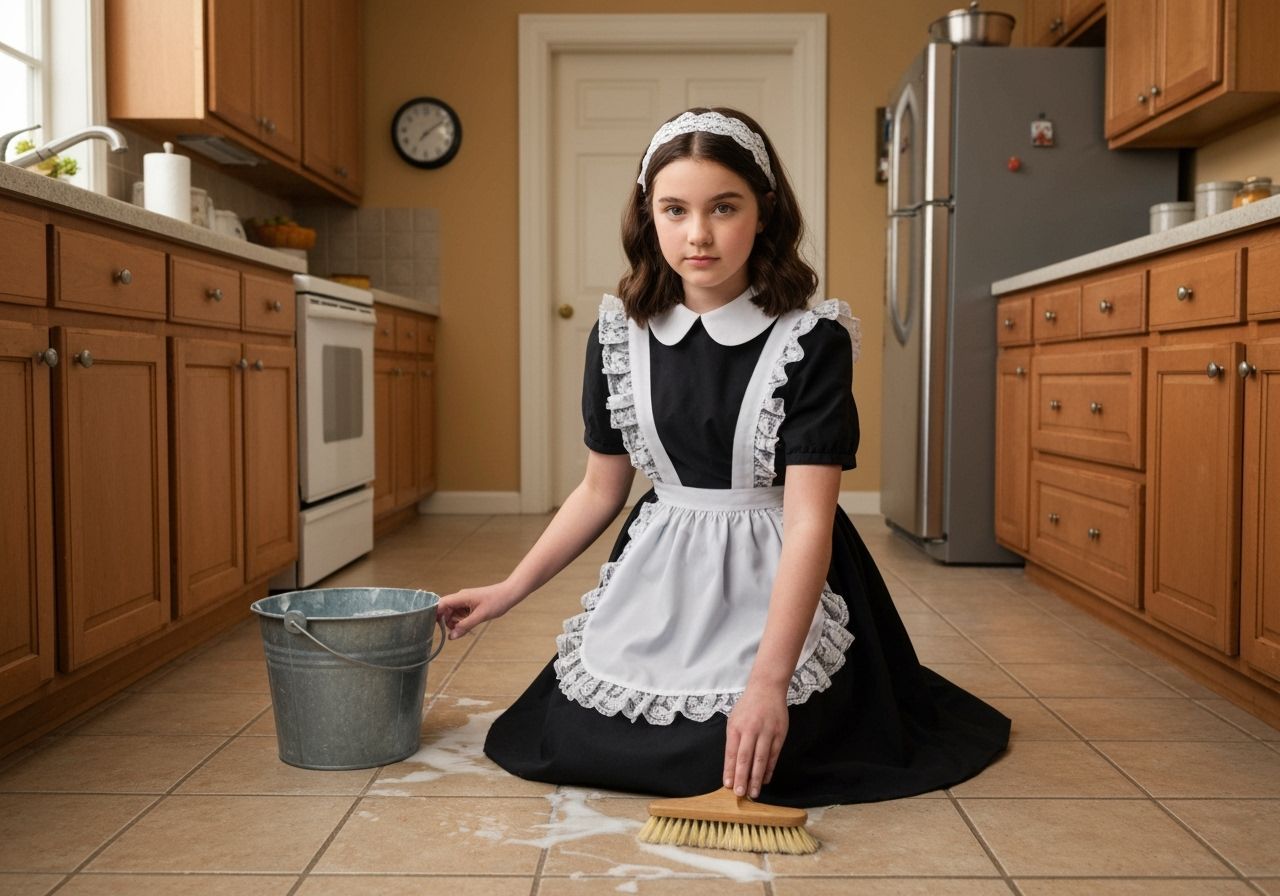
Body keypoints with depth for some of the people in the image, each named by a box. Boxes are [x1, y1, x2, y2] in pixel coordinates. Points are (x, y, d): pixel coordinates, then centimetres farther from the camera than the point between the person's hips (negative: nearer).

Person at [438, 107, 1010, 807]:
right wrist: (510, 590, 4)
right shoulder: (620, 335, -2)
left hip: (774, 577, -3)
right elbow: (600, 491, 8)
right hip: (661, 572, 4)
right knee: (572, 741, -11)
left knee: (742, 759, -20)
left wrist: (768, 681, -30)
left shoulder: (812, 340, -16)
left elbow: (808, 521, -22)